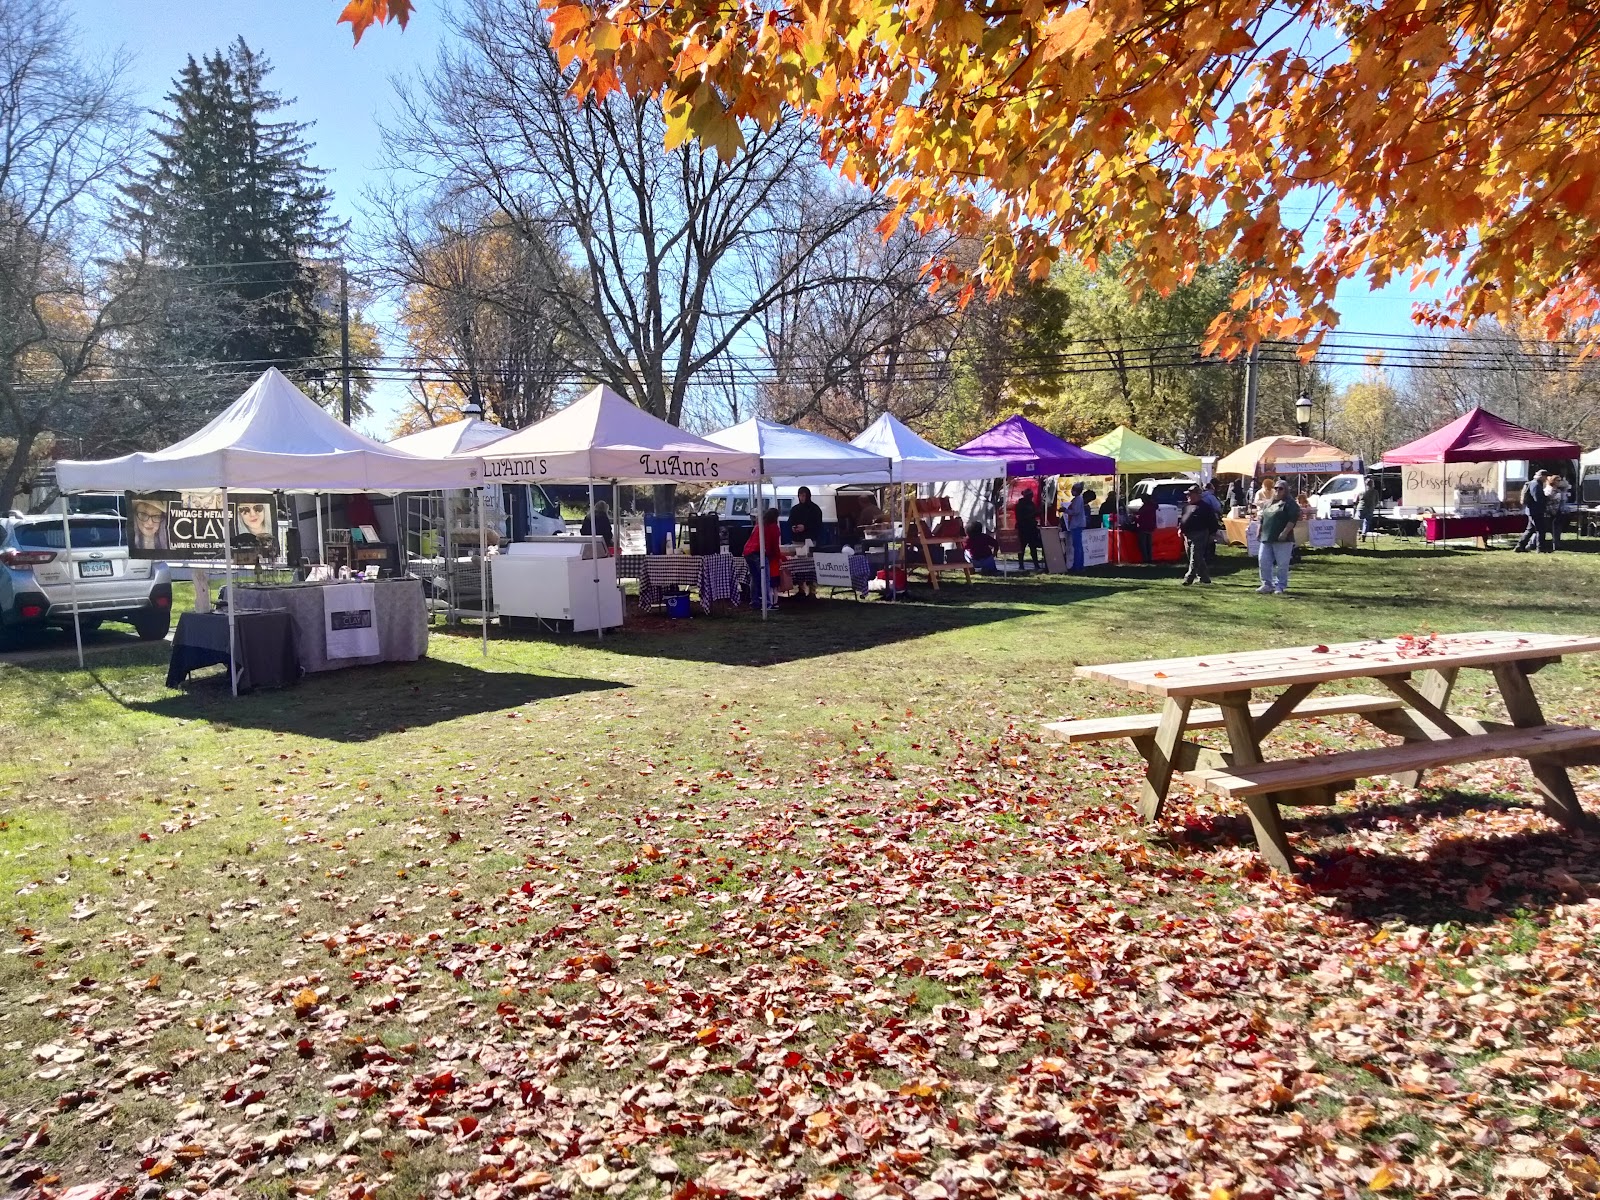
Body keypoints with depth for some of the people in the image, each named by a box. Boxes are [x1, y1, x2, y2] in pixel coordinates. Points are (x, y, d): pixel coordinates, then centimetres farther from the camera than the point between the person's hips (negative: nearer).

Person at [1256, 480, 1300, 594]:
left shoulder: (1289, 503, -3)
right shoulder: (1269, 504, 20)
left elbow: (1293, 519, -13)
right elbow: (1262, 519, 28)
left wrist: (1285, 532, -20)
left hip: (1282, 539, -7)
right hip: (1266, 538, 7)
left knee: (1282, 564, -2)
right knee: (1263, 561, 3)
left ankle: (1280, 586, 6)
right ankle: (1267, 585, 12)